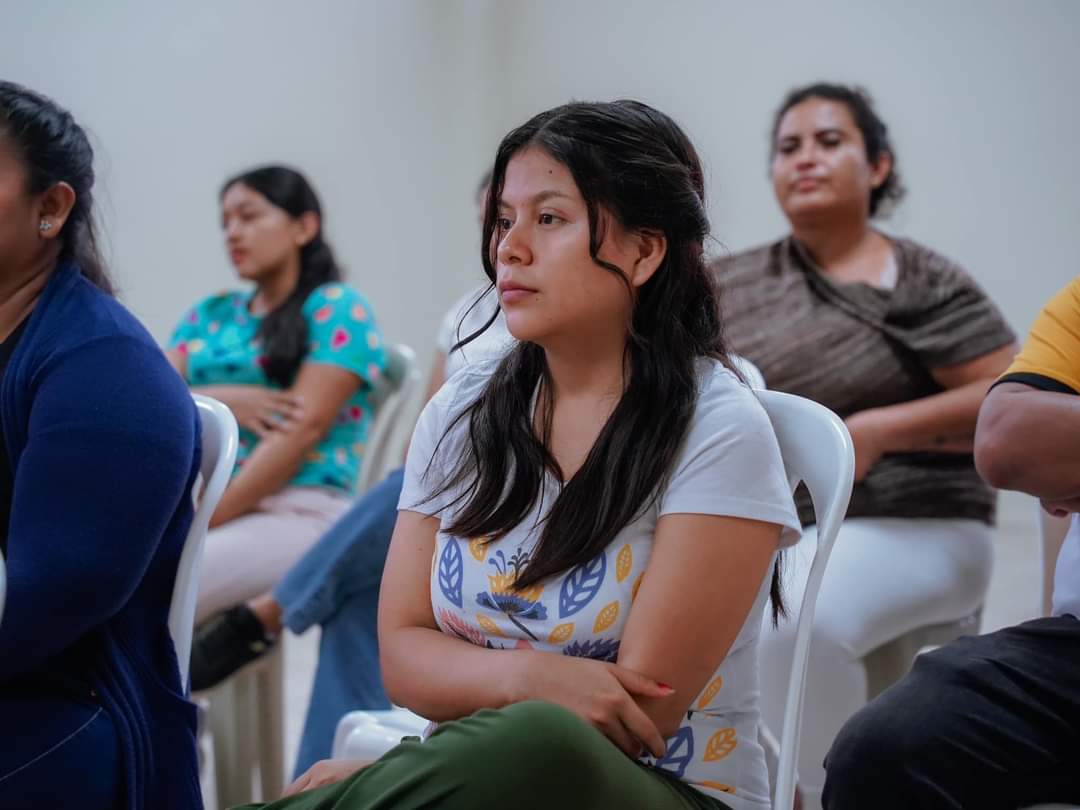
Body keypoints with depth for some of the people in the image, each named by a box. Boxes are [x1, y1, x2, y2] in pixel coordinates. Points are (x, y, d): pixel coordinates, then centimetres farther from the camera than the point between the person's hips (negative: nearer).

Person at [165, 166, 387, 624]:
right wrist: (220, 401, -10)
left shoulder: (336, 309, 2)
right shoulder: (208, 314, 21)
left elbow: (304, 426, -10)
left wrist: (202, 522, -15)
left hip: (298, 510, -5)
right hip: (198, 501, 5)